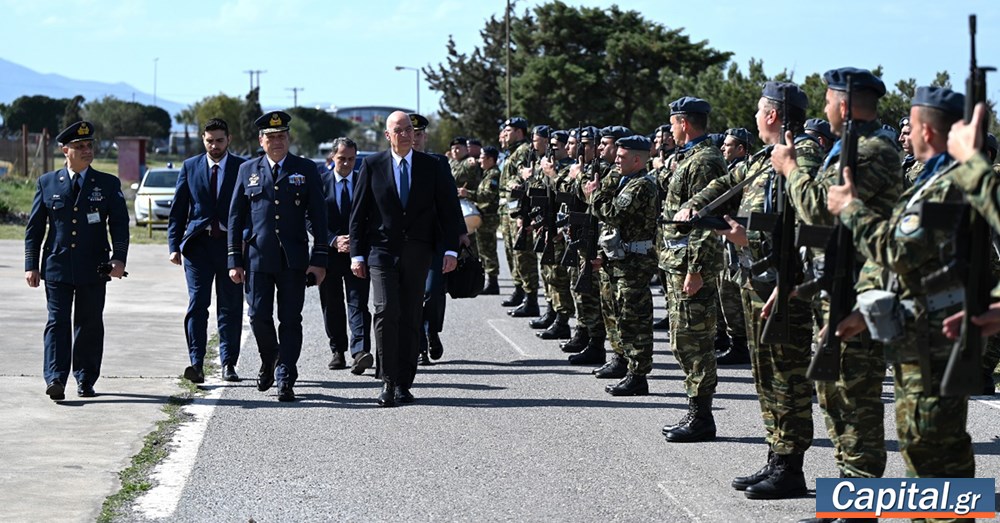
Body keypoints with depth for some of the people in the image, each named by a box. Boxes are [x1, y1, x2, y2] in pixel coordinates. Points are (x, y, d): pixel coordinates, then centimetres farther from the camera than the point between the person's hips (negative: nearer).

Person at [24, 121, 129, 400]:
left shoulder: (108, 184, 6)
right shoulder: (47, 183, 7)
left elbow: (120, 224, 2)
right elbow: (34, 227, 8)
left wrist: (119, 258, -12)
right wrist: (31, 265, 1)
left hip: (93, 269, 1)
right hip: (57, 267, 0)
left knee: (89, 324, 5)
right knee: (57, 322, -8)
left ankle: (86, 380, 14)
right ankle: (55, 379, -15)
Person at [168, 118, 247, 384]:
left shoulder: (243, 167, 3)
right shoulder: (190, 167, 8)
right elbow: (177, 210, 9)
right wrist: (175, 245, 1)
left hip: (230, 243, 0)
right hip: (198, 244, 1)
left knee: (230, 306, 5)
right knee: (197, 303, -7)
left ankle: (228, 363, 13)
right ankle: (196, 363, -11)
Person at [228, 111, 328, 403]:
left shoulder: (306, 170, 6)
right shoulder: (248, 170, 9)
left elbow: (318, 215, 3)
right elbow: (236, 216, 9)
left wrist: (319, 258, -4)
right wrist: (235, 260, 3)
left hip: (293, 259, -1)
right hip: (257, 257, 1)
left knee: (290, 320, 0)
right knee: (258, 316, -3)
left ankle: (285, 379, 4)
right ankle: (269, 361, 24)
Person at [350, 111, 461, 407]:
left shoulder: (432, 167, 6)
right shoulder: (372, 166, 4)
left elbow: (447, 209, 7)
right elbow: (358, 213, 5)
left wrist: (451, 250, -2)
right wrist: (357, 254, -1)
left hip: (417, 254, 2)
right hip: (382, 251, -1)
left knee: (410, 319, 4)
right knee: (387, 311, -16)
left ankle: (403, 384, 11)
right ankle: (388, 381, -10)